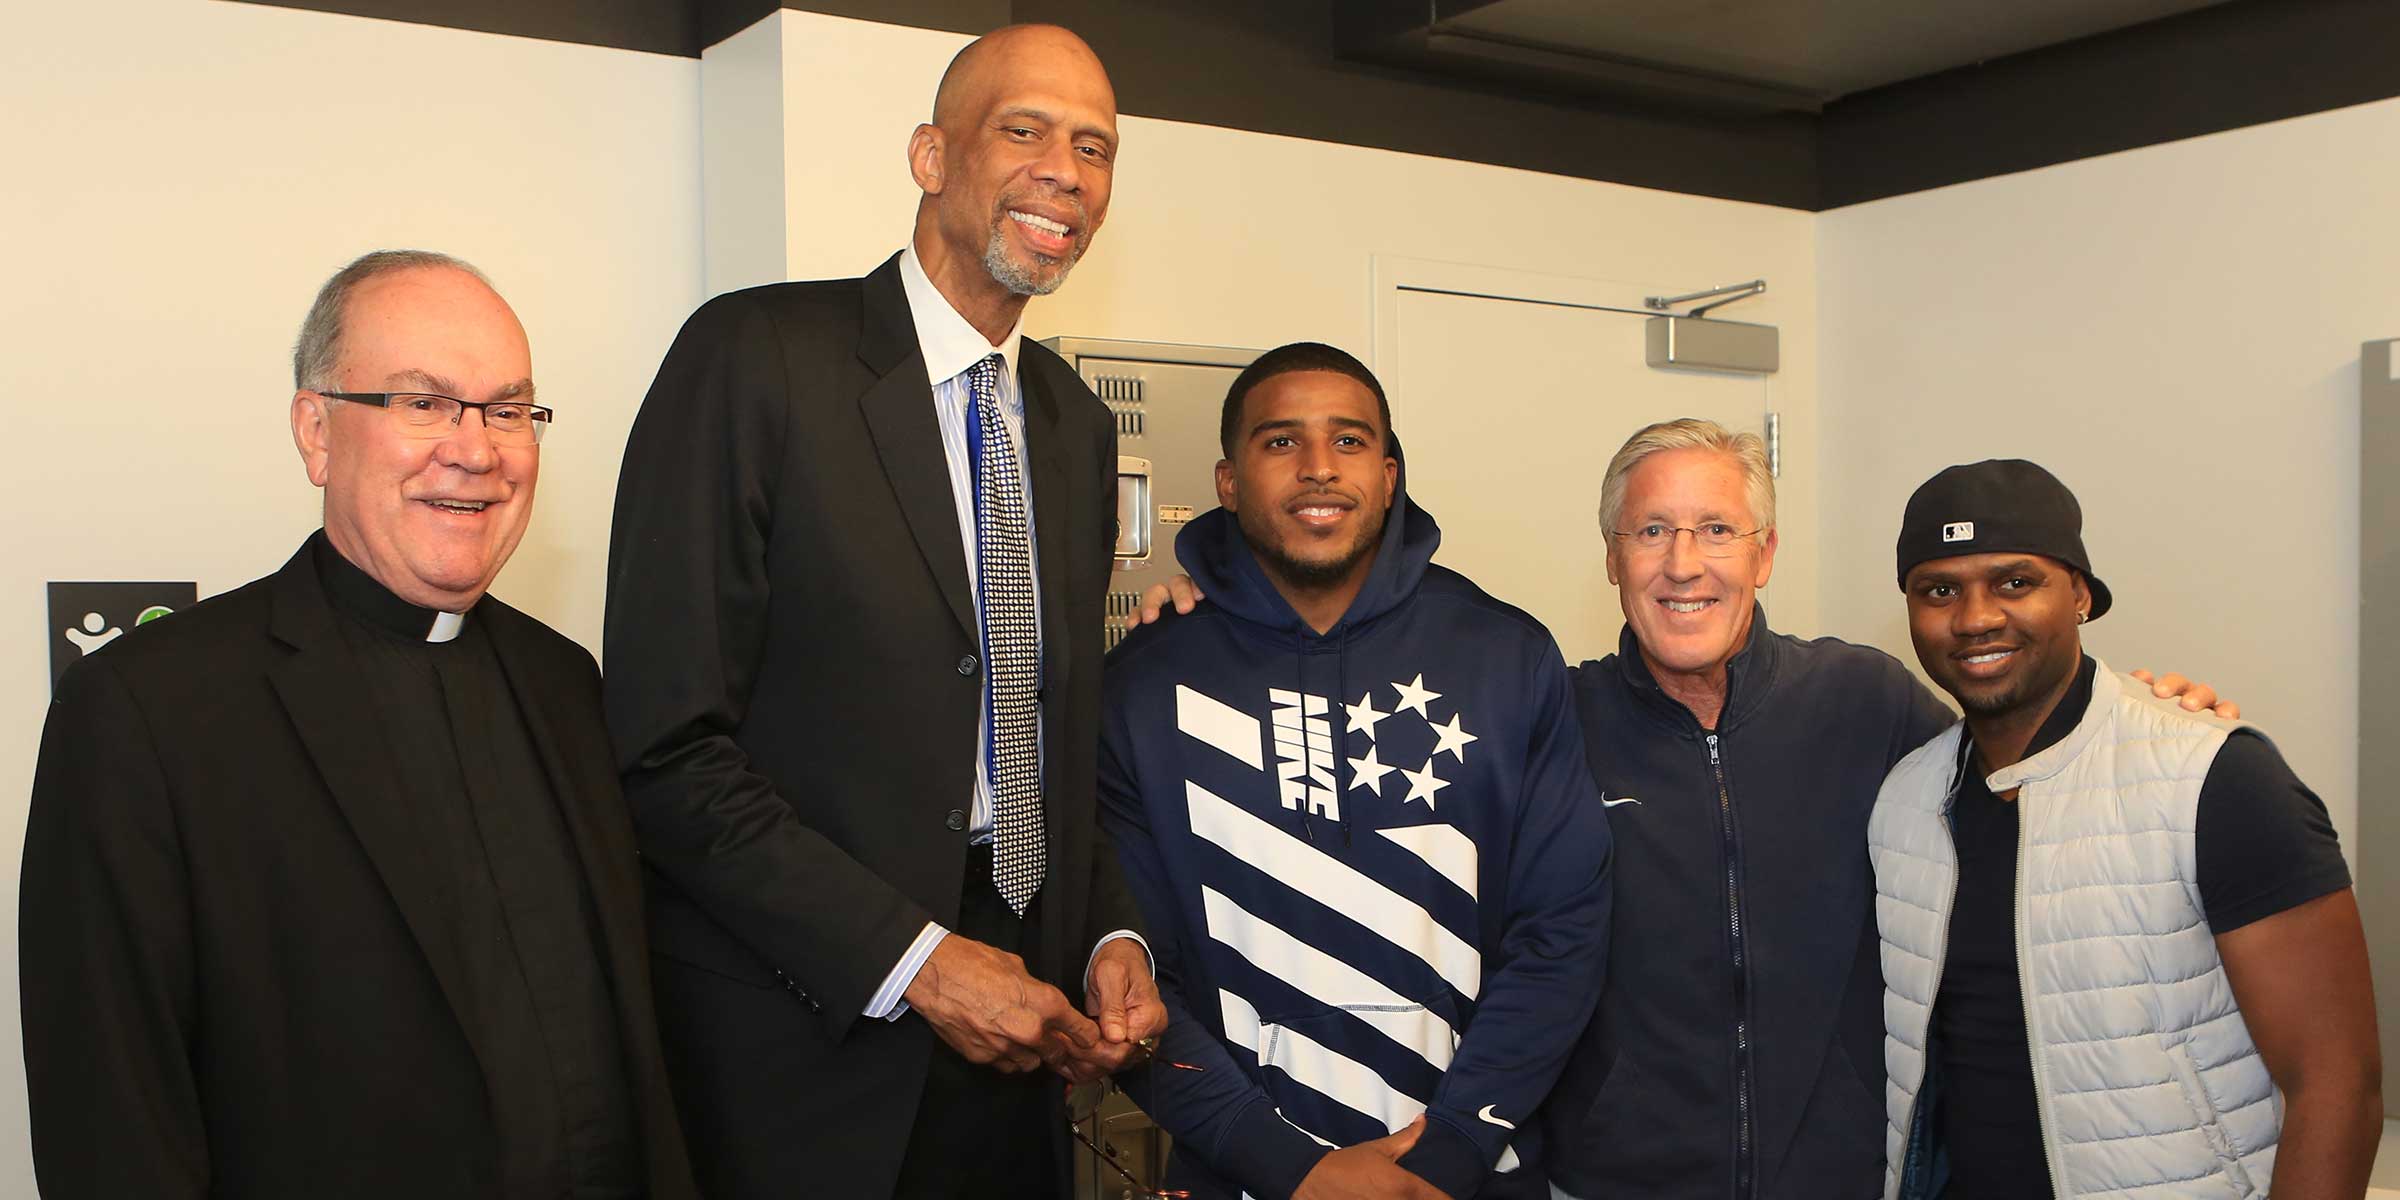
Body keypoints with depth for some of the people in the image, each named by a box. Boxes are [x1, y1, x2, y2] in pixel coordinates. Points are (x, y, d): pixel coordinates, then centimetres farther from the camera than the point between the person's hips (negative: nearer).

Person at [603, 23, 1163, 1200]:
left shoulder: (1076, 422, 9)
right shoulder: (759, 354, -11)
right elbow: (666, 745, -16)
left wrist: (1110, 936, 0)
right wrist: (914, 960, -17)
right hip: (804, 1045, -5)